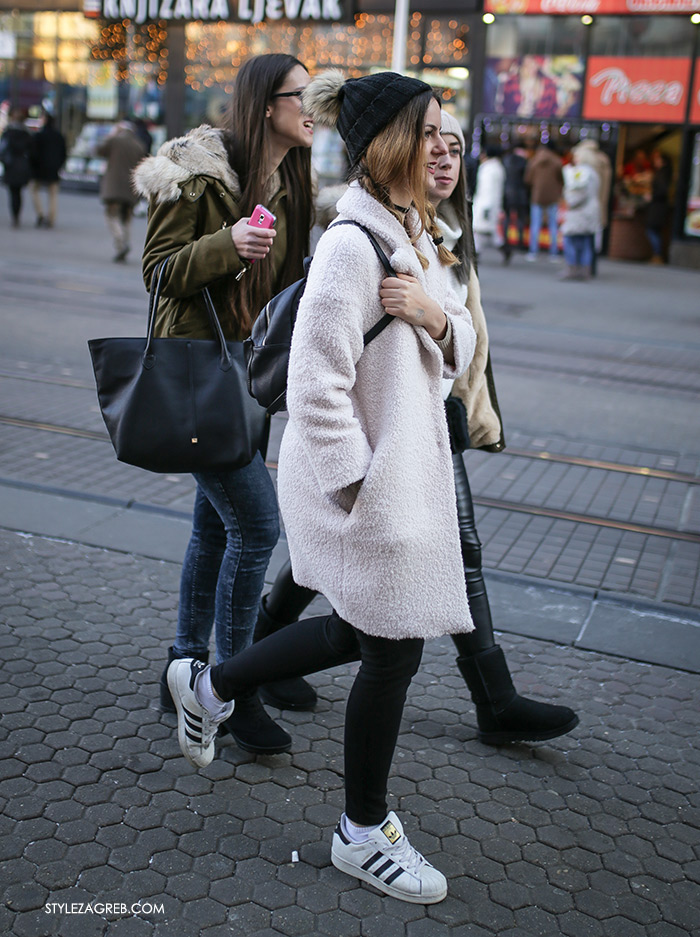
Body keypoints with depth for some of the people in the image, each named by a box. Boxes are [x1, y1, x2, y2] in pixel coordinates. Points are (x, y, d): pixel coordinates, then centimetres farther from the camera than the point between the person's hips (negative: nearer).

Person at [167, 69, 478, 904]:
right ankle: (363, 834, 29)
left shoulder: (413, 233, 10)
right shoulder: (352, 243, -20)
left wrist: (438, 317, -9)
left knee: (364, 632, 21)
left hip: (410, 467, 10)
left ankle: (209, 686, 40)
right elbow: (316, 382, -22)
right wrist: (358, 488, -18)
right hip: (365, 481, -10)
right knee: (393, 652, 4)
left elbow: (461, 351, 13)